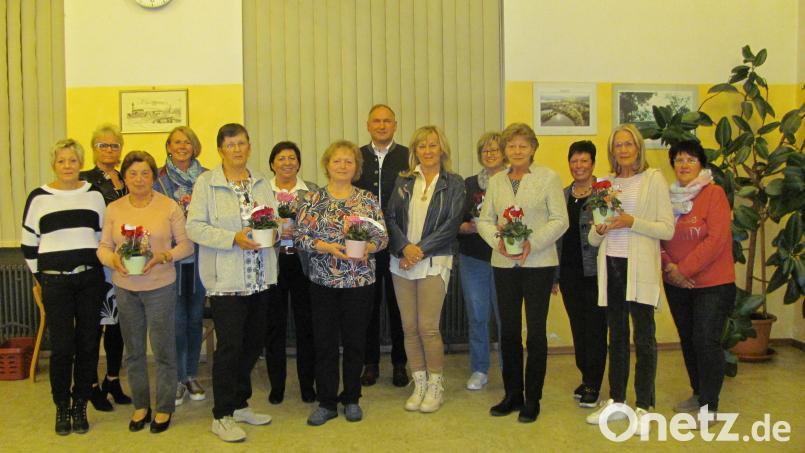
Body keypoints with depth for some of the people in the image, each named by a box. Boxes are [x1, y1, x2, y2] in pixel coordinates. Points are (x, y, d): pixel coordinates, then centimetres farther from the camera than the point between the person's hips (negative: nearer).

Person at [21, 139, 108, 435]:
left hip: (90, 279, 2)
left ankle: (80, 405, 20)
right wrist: (41, 277, 3)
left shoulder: (94, 195, 6)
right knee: (62, 346, -1)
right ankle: (62, 408, 17)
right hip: (55, 282, -2)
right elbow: (28, 244, 6)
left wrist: (100, 272, 7)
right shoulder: (39, 197, 2)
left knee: (87, 343, 5)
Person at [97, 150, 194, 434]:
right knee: (133, 350, 12)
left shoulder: (169, 207, -4)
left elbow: (186, 244, -3)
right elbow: (103, 247, 5)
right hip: (125, 288, 3)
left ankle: (165, 407, 19)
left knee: (163, 349, 2)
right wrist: (113, 259, -16)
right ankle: (140, 405, 29)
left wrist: (163, 257, -19)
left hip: (160, 287, -3)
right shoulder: (113, 209, 4)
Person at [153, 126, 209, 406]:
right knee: (176, 319, 1)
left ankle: (191, 375, 23)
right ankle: (178, 378, 15)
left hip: (199, 255, 2)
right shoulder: (158, 178, 1)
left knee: (195, 317, 9)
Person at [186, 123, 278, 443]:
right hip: (226, 280, -5)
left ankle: (240, 404, 29)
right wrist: (233, 239, -21)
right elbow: (194, 227, -11)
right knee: (229, 346, -3)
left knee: (253, 344, 12)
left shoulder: (261, 181, 11)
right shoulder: (206, 182, -5)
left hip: (260, 279, 6)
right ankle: (222, 416, 12)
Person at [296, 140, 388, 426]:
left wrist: (368, 248, -17)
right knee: (324, 341, 5)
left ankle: (351, 399, 25)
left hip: (360, 281, 1)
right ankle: (327, 402, 19)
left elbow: (382, 236, 3)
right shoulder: (313, 199, 2)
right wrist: (328, 247, -18)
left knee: (355, 341, 9)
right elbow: (301, 236, -3)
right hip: (323, 281, 0)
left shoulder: (368, 200, 5)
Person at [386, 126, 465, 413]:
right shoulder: (404, 181, 11)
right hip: (401, 261, 4)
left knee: (428, 327, -6)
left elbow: (451, 225, -5)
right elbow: (391, 217, 5)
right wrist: (404, 246, -12)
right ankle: (419, 385, 20)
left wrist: (420, 249, -12)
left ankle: (436, 387, 11)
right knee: (409, 327, 6)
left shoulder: (453, 184, 3)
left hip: (434, 262, -3)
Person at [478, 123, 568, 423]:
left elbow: (560, 220, -5)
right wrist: (497, 240, -11)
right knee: (508, 331, 8)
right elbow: (484, 220, 9)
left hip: (539, 263, -3)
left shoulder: (548, 177, -1)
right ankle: (512, 395, 22)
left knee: (535, 331, 2)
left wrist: (533, 243, -18)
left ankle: (532, 399, 15)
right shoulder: (495, 181, 11)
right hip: (504, 264, 4)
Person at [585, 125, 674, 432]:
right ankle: (616, 401, 23)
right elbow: (593, 239, 13)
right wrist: (600, 230, -9)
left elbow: (668, 229, -7)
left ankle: (643, 406, 14)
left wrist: (632, 222, -19)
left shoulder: (654, 179, -1)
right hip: (610, 265, 5)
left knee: (643, 337, 1)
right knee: (617, 335, 13)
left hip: (639, 267, -4)